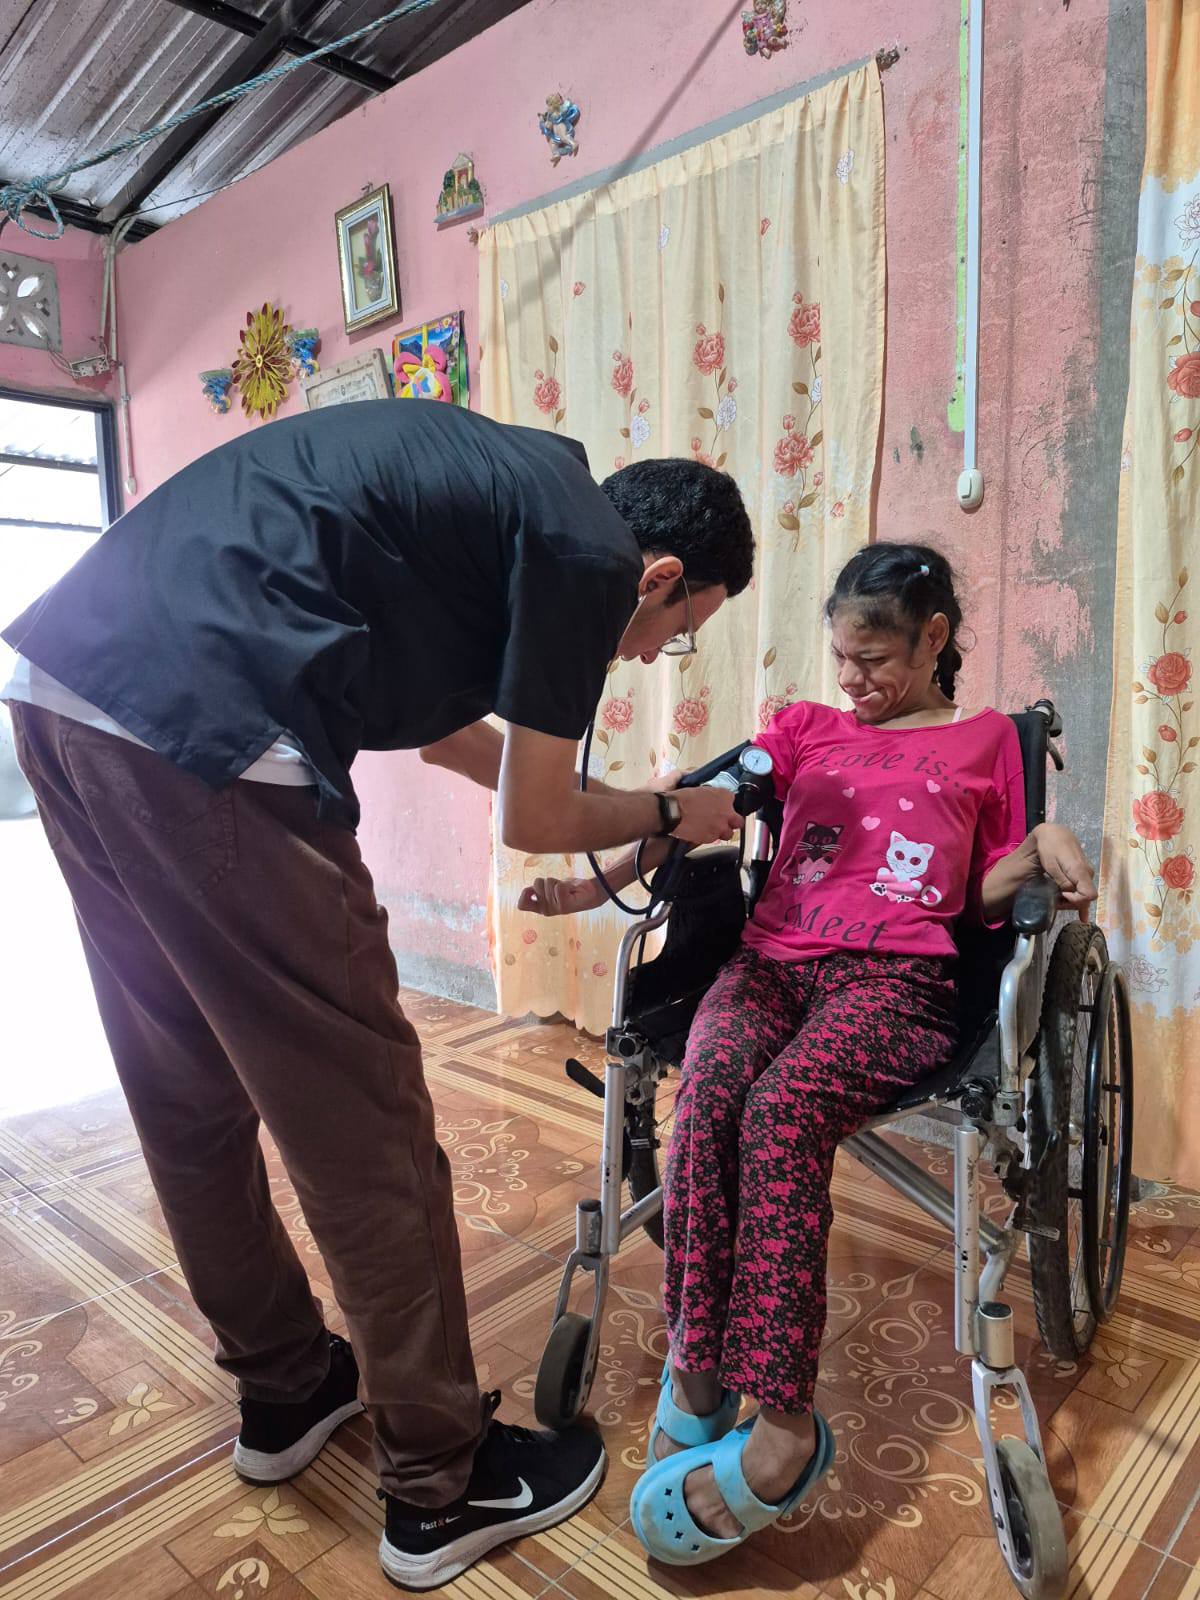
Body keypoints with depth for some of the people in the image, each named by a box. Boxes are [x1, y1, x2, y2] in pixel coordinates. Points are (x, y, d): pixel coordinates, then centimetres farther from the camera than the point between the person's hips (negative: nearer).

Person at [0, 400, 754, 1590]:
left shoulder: (511, 492, 23)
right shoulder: (590, 547, -3)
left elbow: (425, 711, 33)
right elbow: (531, 823, 2)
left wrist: (590, 801, 38)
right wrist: (671, 815, 21)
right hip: (193, 727, -10)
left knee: (190, 1096, 19)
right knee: (359, 1121, 2)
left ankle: (284, 1391, 40)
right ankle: (441, 1485, 22)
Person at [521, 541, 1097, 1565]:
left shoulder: (983, 740, 19)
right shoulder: (806, 728, 25)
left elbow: (986, 897, 16)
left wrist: (1044, 846, -5)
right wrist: (596, 885, 4)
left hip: (897, 977, -2)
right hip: (775, 959, 3)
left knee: (782, 1104, -33)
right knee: (707, 1092, -30)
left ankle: (781, 1418, -26)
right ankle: (697, 1368, -18)